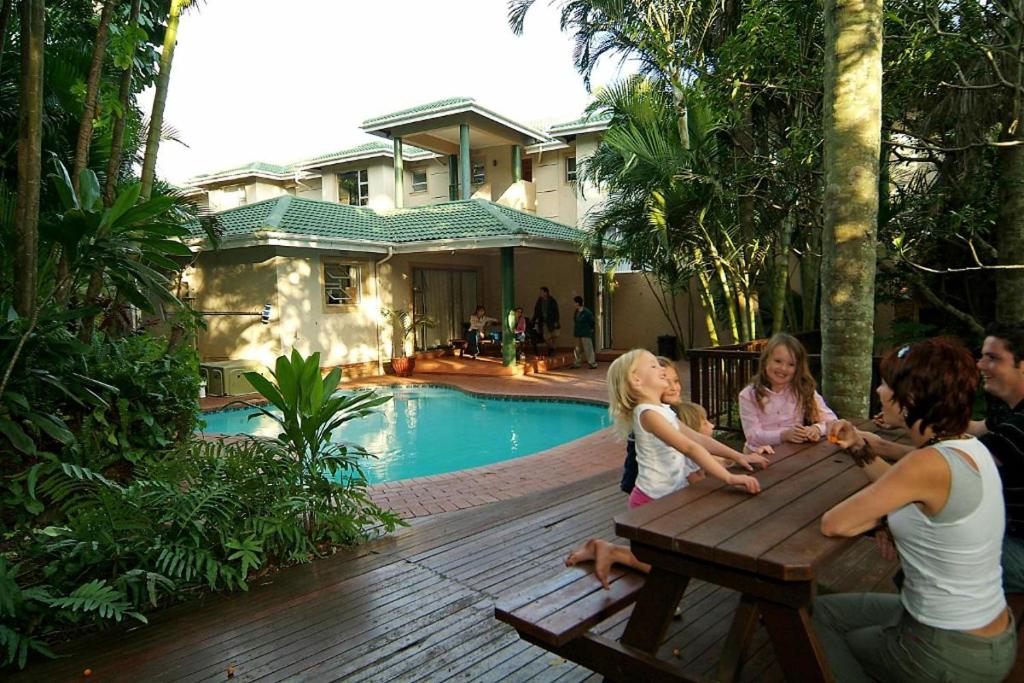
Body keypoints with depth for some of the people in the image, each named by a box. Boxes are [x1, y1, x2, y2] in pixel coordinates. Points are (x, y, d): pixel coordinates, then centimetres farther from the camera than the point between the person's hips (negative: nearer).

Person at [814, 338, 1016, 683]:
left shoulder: (931, 463, -30)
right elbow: (904, 489, 14)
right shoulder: (969, 446, -3)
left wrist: (881, 515, -7)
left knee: (818, 618, 17)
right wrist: (859, 448, 3)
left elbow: (832, 524, -24)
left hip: (950, 654, -7)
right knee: (824, 609, 22)